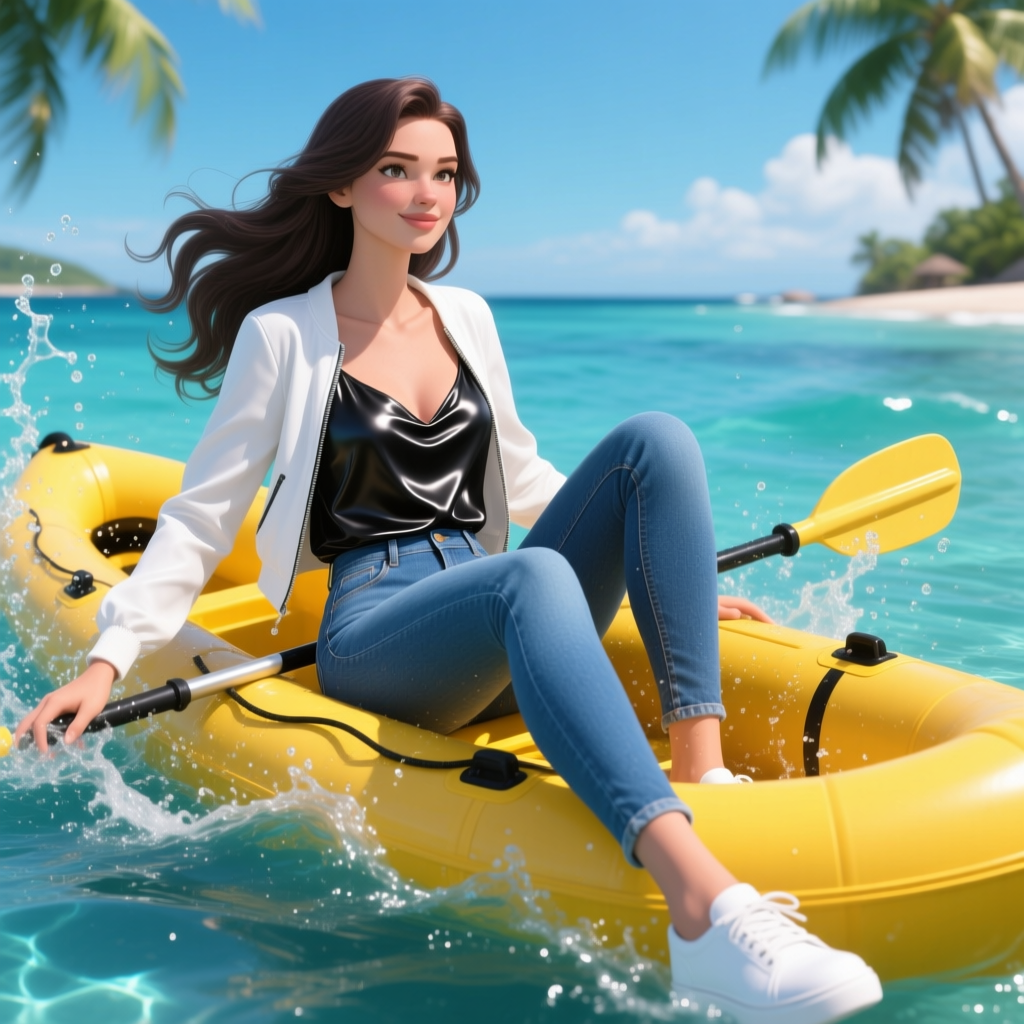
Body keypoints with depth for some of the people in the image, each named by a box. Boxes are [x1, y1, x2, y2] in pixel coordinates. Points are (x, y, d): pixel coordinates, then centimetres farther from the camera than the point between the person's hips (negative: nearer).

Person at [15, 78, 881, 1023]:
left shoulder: (466, 316, 16)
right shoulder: (283, 334, 1)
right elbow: (202, 519, 3)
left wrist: (674, 580, 20)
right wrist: (110, 659, -9)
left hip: (500, 634, 5)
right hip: (370, 637, -5)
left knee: (655, 440, -17)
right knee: (532, 578, -38)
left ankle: (704, 768, -29)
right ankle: (707, 914, -54)